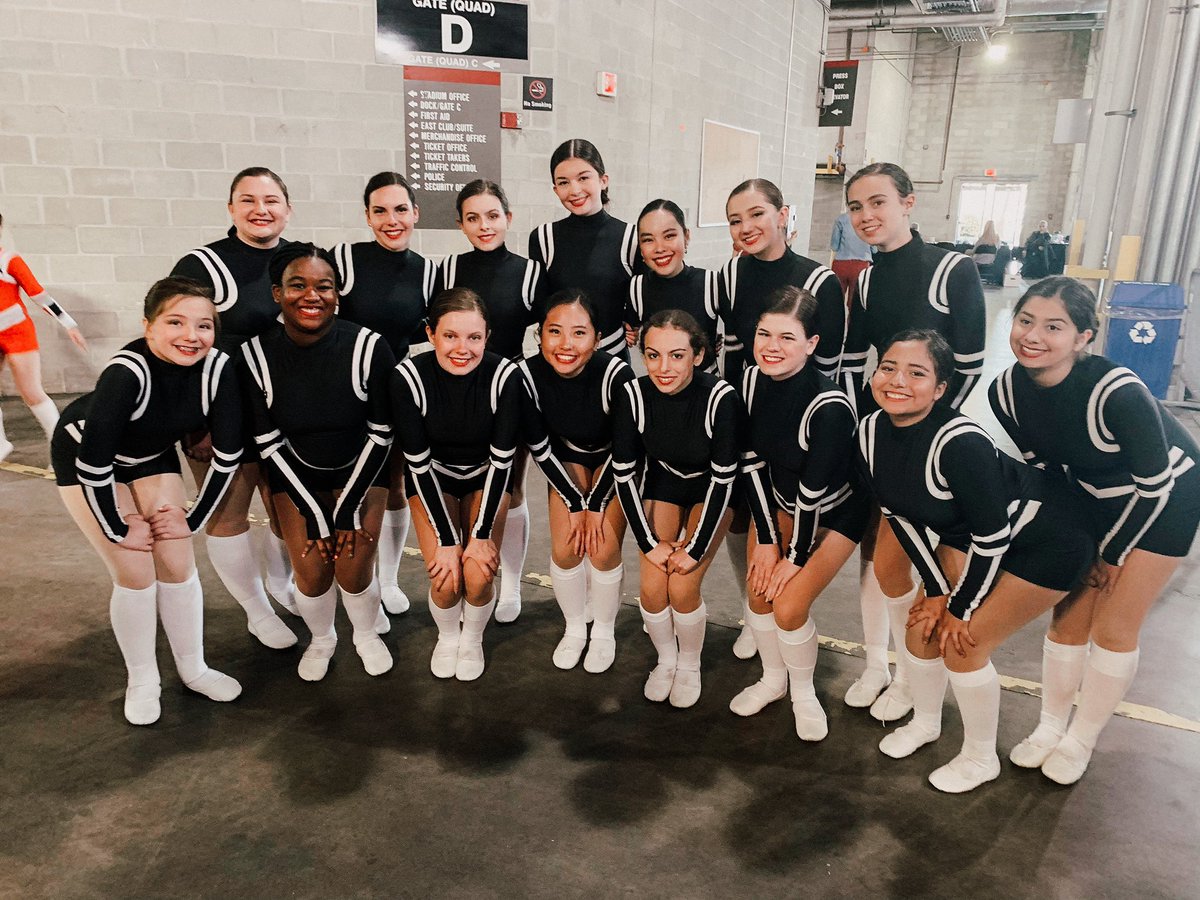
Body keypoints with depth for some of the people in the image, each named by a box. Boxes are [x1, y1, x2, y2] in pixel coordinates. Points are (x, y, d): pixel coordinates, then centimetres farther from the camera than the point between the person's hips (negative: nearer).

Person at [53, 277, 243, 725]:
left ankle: (193, 669, 22)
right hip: (85, 457, -3)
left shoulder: (218, 368, -26)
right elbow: (94, 462, -30)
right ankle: (141, 682, 16)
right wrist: (118, 528, -18)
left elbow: (228, 454, -15)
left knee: (178, 565, 2)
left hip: (152, 456, 4)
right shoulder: (127, 371, -36)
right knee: (135, 574, -5)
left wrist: (194, 517, -10)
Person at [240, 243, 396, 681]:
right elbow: (269, 443, -11)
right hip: (295, 475, 1)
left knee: (354, 570, -9)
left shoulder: (366, 346, -22)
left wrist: (349, 508, -13)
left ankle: (366, 634, 25)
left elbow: (381, 434, -14)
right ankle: (321, 639, 28)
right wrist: (313, 514, -12)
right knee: (312, 573, -7)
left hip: (360, 470, -1)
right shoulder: (256, 354, -18)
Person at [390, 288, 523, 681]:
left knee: (479, 576, -14)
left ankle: (472, 638, 20)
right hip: (433, 477, 0)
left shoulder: (504, 375, -27)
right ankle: (447, 636, 22)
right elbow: (418, 463, -19)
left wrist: (482, 534, -17)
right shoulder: (409, 376, -26)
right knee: (444, 580, -13)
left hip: (486, 476, 0)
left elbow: (502, 459, -17)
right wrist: (447, 541, -19)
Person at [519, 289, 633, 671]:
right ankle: (574, 628, 23)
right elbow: (539, 447, -13)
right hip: (567, 459, 2)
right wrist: (574, 503, -10)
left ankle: (604, 632, 18)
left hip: (614, 462, -2)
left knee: (604, 550, -9)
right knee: (565, 549, -4)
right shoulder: (528, 374, -27)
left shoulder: (616, 374, -35)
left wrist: (597, 505, -12)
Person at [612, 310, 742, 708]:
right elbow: (623, 473, -14)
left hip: (711, 491, -2)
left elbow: (723, 479, -24)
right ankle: (666, 658, 24)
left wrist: (696, 549, -19)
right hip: (663, 483, 2)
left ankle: (690, 664, 18)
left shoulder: (721, 398, -32)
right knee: (652, 587, -7)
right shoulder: (634, 395, -24)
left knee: (683, 588, -13)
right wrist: (649, 542, -13)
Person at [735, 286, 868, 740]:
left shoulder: (829, 406, -34)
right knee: (759, 592, 1)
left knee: (789, 607, -11)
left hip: (833, 512, -5)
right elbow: (752, 462, -8)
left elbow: (814, 494, -25)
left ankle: (804, 693, 19)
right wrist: (766, 539, -6)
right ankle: (773, 678, 30)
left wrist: (797, 557, -14)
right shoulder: (752, 380, -16)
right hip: (780, 500, 5)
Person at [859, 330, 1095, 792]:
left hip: (1048, 540, -7)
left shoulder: (959, 442, -37)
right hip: (967, 534, 7)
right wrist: (936, 590, -2)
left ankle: (981, 759, 20)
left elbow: (992, 538, -26)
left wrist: (961, 608, -14)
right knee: (923, 625, 5)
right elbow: (902, 517, -3)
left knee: (964, 643, -6)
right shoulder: (871, 432, -15)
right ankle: (926, 722, 34)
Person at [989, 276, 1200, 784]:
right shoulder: (1007, 391, -20)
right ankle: (1050, 728, 27)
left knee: (1113, 628, 0)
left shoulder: (1119, 393, -37)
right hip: (1091, 495, 5)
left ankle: (1081, 741, 21)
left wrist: (1114, 553, -11)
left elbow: (1156, 485, -23)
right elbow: (1041, 465, -4)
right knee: (1068, 616, 7)